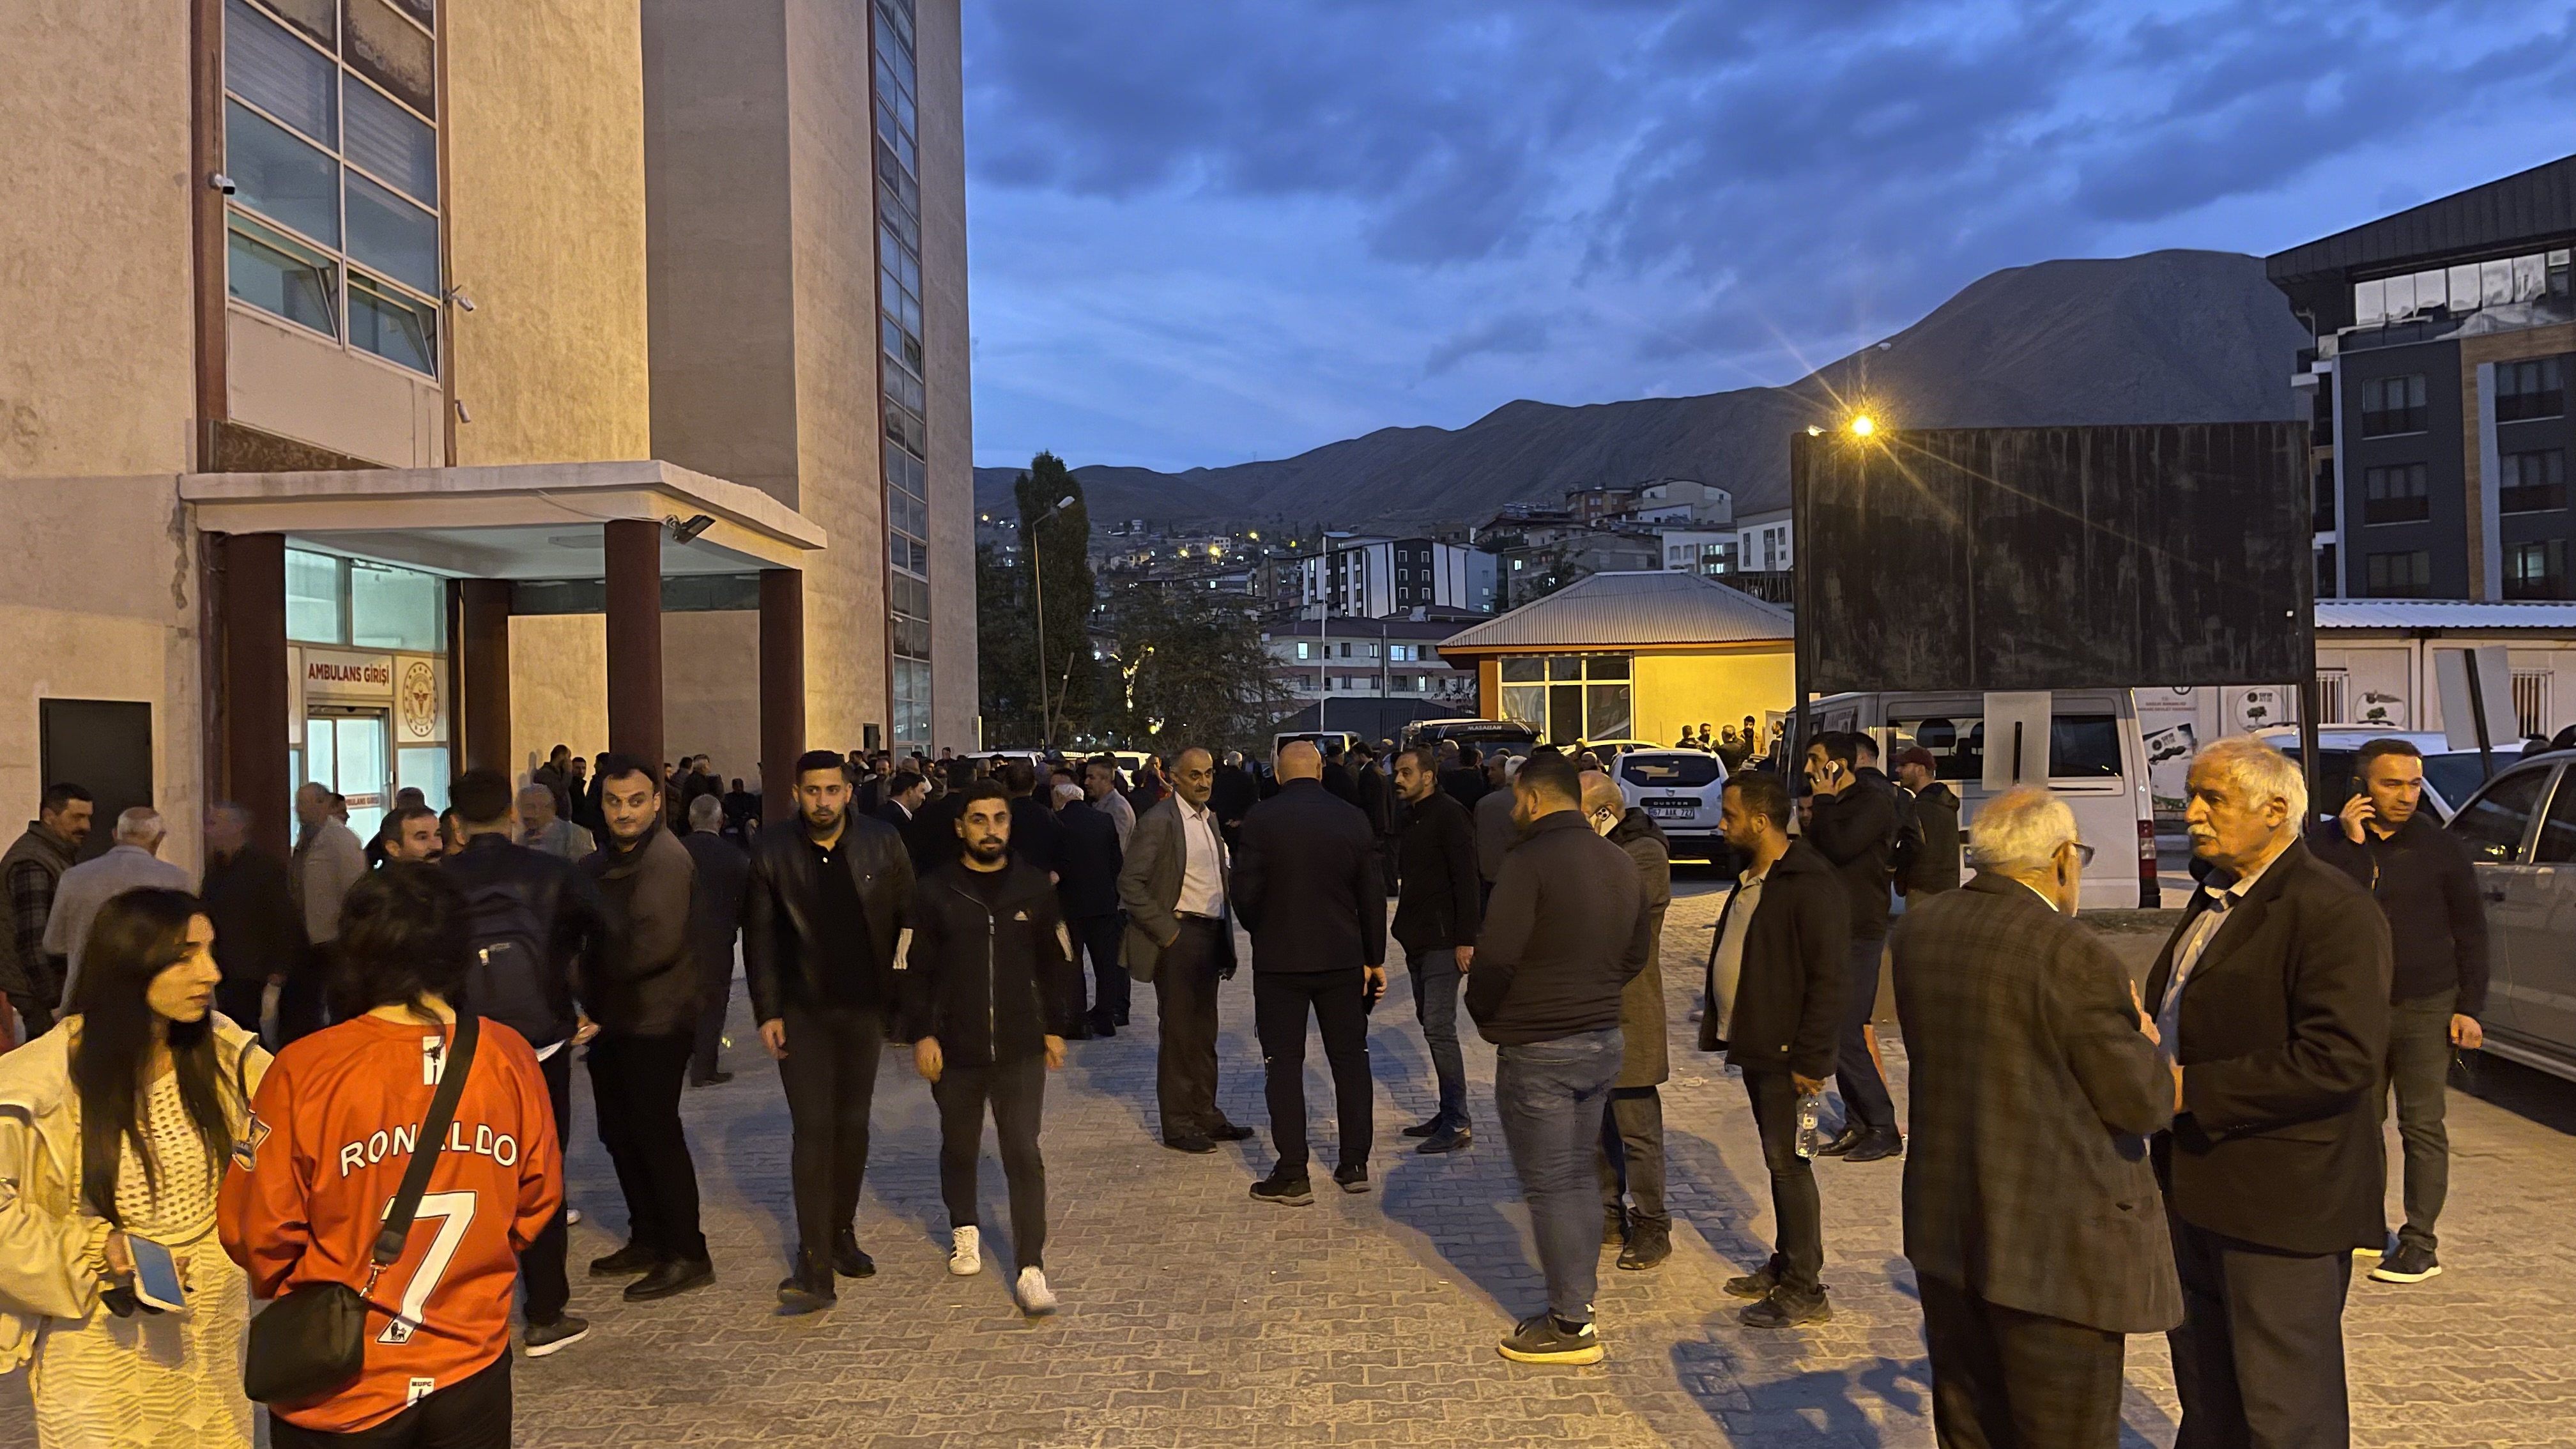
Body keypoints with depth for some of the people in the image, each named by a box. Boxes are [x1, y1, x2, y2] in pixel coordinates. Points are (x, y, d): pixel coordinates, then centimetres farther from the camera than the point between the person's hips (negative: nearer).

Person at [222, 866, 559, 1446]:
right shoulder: (509, 1059, -11)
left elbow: (259, 1229, -10)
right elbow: (536, 1204, 0)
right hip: (473, 1373, 2)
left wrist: (298, 1290, 12)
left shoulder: (305, 1069, -18)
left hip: (339, 1383, -1)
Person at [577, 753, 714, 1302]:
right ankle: (648, 1240, 28)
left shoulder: (666, 860, -15)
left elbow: (657, 944, -23)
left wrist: (596, 966, -12)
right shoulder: (598, 864, 13)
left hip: (657, 1020, -9)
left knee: (655, 1132, -5)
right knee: (620, 1132, 14)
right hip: (613, 1019, 9)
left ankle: (687, 1255, 3)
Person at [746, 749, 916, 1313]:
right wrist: (767, 1011, -6)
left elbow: (909, 919, 1)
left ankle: (842, 1234, 29)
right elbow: (759, 936, 0)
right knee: (813, 1129, -7)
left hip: (864, 1007, 2)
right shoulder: (771, 850, -4)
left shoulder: (882, 842, -3)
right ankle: (814, 1268, -6)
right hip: (802, 1009, -2)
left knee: (852, 1126, 12)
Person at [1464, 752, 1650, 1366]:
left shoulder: (1531, 861, -18)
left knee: (1550, 1185, 1)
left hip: (1537, 1047, -8)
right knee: (1578, 1173, 18)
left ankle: (1571, 1324, 7)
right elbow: (1635, 954, 13)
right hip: (1603, 1040, 8)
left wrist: (1484, 1013, -4)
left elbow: (1496, 955, -21)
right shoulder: (1621, 862, 8)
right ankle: (1579, 1301, 26)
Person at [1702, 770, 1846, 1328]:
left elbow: (1829, 978, -21)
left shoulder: (1810, 885, -19)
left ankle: (1805, 1291, 5)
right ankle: (1785, 1265, 29)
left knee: (1788, 1162, -4)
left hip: (1787, 1053, -9)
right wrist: (1724, 1029, 15)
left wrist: (1809, 1059, -22)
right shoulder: (1752, 879, 12)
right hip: (1755, 1046, 9)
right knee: (1777, 1160, 17)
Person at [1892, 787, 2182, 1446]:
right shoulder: (2076, 958, -20)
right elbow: (2142, 1104, -14)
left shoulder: (1914, 930, 1)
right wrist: (2141, 1038, 7)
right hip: (2054, 1244, -7)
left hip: (1943, 1224, 7)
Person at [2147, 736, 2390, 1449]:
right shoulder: (2214, 899, 13)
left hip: (2282, 1202, -9)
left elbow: (2341, 1060, -26)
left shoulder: (2334, 912, -17)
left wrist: (2191, 1090, -24)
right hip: (2200, 1189, 9)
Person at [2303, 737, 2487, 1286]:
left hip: (2425, 1009, -2)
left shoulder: (2439, 847, -1)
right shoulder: (2326, 842, 0)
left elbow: (2470, 930, 4)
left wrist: (2470, 1008, -2)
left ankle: (2420, 1243, 6)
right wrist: (2351, 841, -19)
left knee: (2422, 1128, 1)